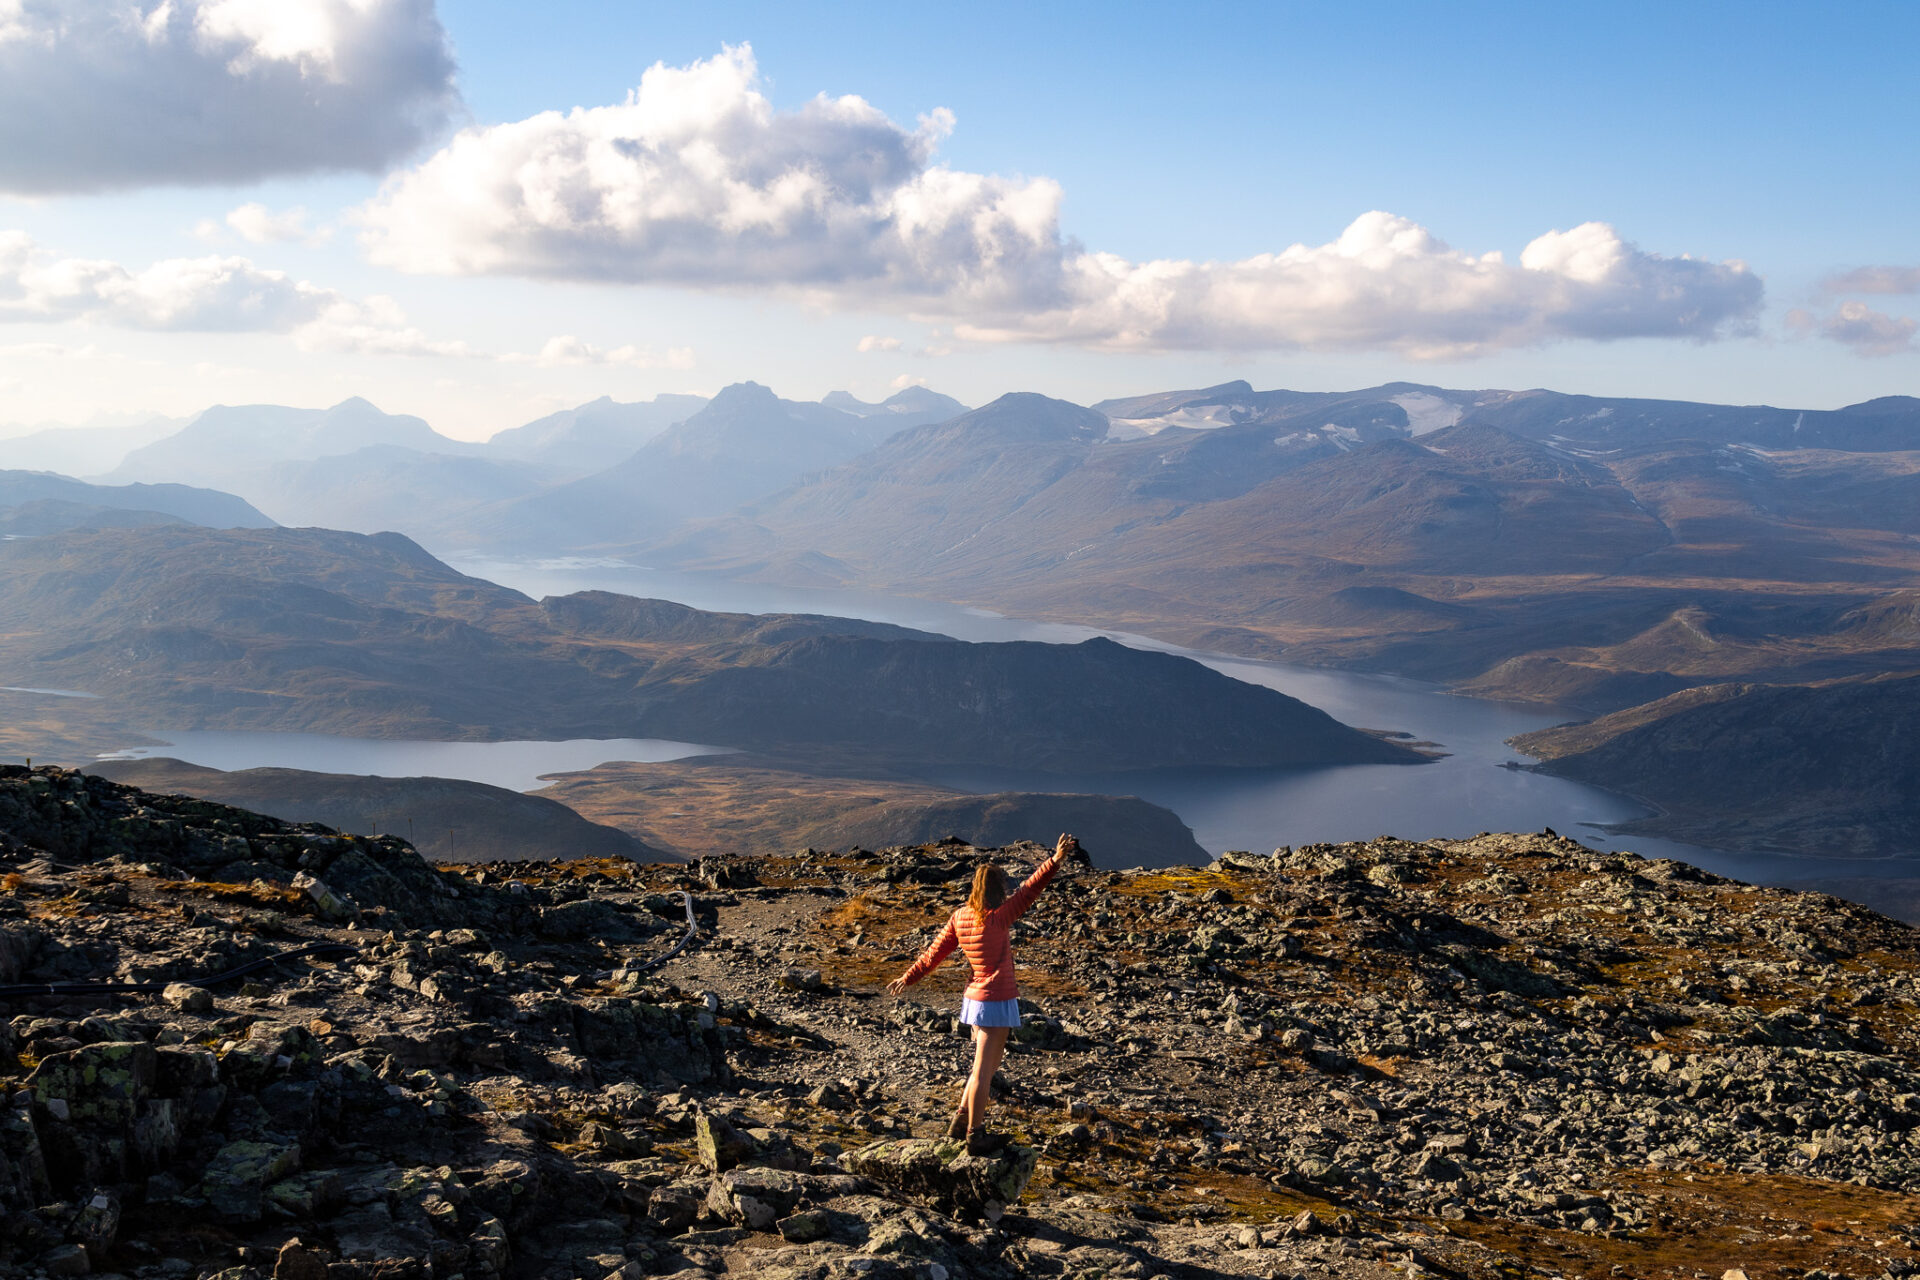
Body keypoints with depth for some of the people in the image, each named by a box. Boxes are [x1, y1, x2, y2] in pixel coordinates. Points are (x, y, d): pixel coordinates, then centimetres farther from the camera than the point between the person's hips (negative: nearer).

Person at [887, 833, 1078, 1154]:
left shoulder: (959, 917, 2)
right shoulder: (996, 919, -18)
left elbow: (934, 953, 10)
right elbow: (1028, 891, -25)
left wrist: (908, 978, 21)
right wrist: (1055, 861, -30)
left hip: (976, 998, 8)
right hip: (996, 1002, -8)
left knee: (988, 1065, 22)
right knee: (983, 1070, 1)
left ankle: (960, 1122, 29)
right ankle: (975, 1136, 9)